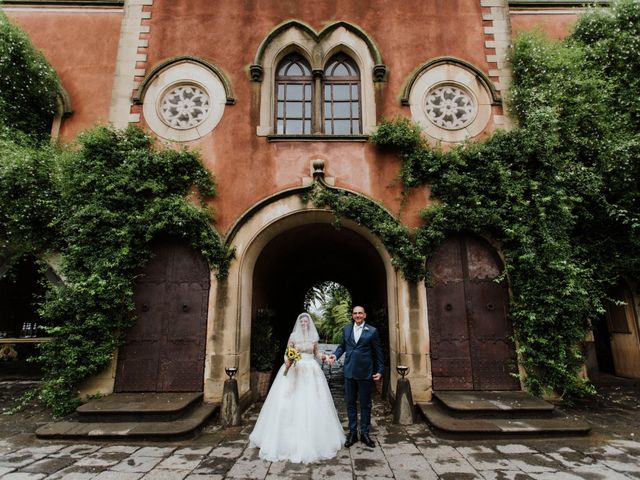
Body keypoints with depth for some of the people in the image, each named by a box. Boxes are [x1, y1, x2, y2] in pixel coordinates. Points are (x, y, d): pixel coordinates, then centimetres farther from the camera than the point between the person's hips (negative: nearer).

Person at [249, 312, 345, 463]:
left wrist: (323, 357, -8)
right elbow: (286, 353, 1)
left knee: (312, 403, 2)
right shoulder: (293, 336, 0)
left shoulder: (314, 337, 6)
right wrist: (287, 361, -19)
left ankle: (313, 438, 17)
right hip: (295, 370, -2)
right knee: (292, 402, -4)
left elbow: (316, 354, 12)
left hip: (311, 371, 2)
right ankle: (291, 437, 10)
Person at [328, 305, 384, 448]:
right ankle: (352, 432, 24)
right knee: (350, 403, 11)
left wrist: (380, 370, -1)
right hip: (349, 372, 3)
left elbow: (378, 352, 0)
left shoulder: (372, 331, -3)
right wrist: (335, 355, -4)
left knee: (365, 404, 10)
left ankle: (364, 433, 24)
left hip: (365, 373, -2)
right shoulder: (346, 329, 5)